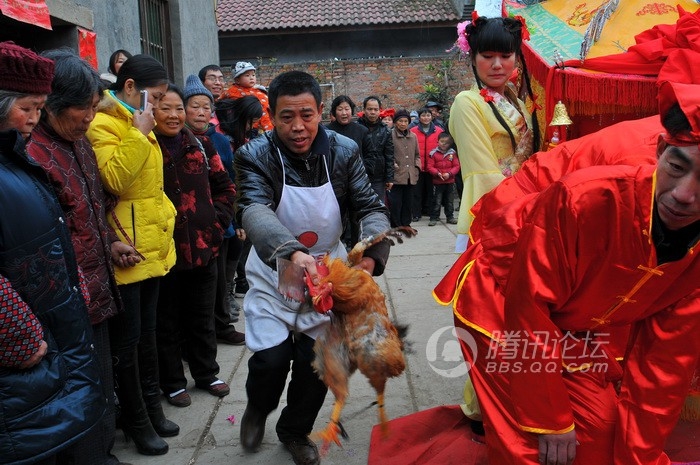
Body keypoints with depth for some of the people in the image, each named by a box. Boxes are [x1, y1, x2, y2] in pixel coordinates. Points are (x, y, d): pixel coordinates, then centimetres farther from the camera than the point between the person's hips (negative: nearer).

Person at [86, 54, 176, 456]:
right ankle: (136, 420, 18)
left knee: (147, 332, 19)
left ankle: (151, 407, 33)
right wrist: (139, 134, -24)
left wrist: (165, 216, 17)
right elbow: (113, 179, -27)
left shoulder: (138, 124, 15)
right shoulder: (103, 125, -13)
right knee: (128, 339, 3)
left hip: (153, 246, 9)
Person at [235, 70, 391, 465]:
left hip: (328, 270, 2)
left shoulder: (344, 151, -10)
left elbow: (372, 207, -14)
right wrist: (292, 252, -54)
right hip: (273, 272, -2)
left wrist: (370, 255, -36)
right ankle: (258, 409, 29)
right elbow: (255, 211, -34)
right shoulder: (256, 156, -17)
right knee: (270, 358, -9)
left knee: (317, 359, 5)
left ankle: (295, 430, 34)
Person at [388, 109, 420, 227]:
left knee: (408, 203, 11)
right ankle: (396, 228, 4)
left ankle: (406, 226, 21)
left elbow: (417, 155, 21)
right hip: (396, 176, -5)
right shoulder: (390, 135, -5)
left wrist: (417, 167, 7)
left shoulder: (413, 136, 13)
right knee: (395, 204, -4)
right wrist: (392, 165, -16)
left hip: (411, 176, 5)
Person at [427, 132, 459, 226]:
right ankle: (434, 218, 6)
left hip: (450, 182, 3)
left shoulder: (452, 153, 3)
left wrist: (449, 173, -15)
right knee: (436, 201, -1)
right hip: (437, 182, -3)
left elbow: (456, 166, 1)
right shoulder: (433, 153, -5)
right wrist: (437, 173, -21)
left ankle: (450, 217, 23)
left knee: (449, 201, 13)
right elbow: (430, 167, -7)